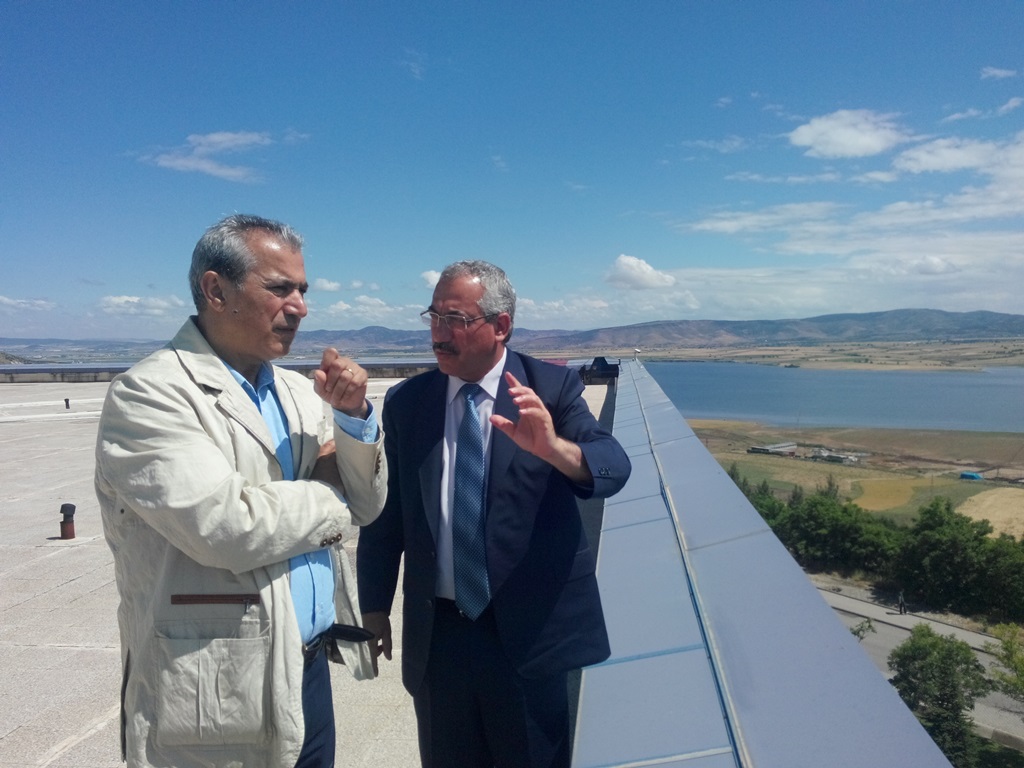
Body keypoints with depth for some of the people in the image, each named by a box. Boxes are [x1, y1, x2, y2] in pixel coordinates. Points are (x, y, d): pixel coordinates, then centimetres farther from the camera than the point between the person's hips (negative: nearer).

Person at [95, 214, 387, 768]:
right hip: (217, 697, -6)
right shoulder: (148, 394, -14)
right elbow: (224, 526, -26)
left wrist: (352, 415, -9)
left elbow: (365, 504, 7)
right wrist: (327, 500, -9)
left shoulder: (298, 392, 7)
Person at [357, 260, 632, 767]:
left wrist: (554, 448, -40)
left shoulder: (552, 388, -7)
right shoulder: (405, 402, 0)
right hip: (435, 633, 3)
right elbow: (386, 511, 6)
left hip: (530, 627, -2)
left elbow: (613, 468, -20)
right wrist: (374, 605, 8)